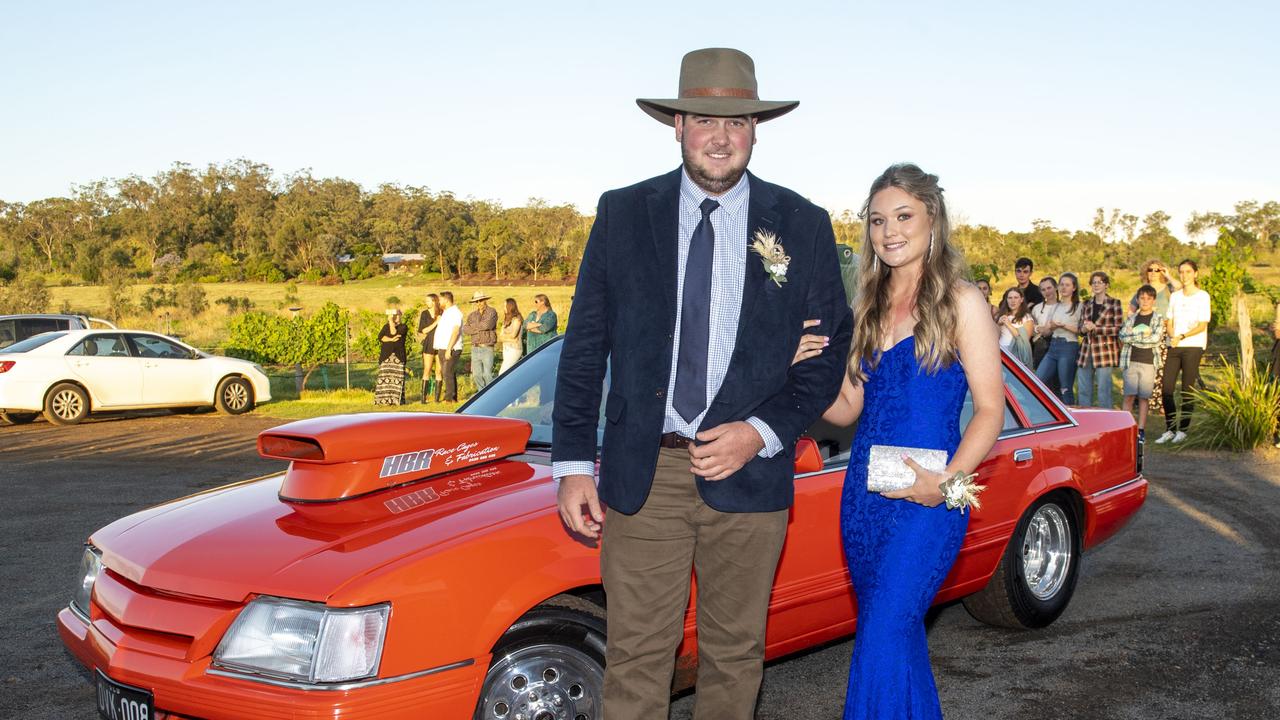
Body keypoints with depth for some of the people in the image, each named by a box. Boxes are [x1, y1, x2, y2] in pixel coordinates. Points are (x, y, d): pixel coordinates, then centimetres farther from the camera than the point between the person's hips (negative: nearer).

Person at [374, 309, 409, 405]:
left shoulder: (404, 327, 8)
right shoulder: (386, 326, 18)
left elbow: (394, 333, -9)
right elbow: (380, 337, 2)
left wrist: (391, 322, -2)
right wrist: (391, 339, -11)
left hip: (399, 356, -2)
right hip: (386, 356, 2)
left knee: (397, 378, -8)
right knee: (384, 377, -6)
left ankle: (397, 399, -8)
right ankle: (384, 399, -8)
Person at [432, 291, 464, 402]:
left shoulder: (455, 312, -12)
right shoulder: (445, 312, 20)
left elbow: (456, 331, -20)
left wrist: (449, 349, -23)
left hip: (451, 350, -10)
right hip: (442, 349, 10)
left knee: (448, 373, -13)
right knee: (445, 373, 10)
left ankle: (450, 398, -12)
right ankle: (453, 398, 14)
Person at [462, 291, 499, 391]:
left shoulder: (492, 312, -1)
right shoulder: (472, 315, 13)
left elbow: (488, 325, -20)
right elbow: (465, 330, 1)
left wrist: (473, 326, -4)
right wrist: (480, 328, -9)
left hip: (487, 349, -5)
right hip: (475, 348, 5)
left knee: (487, 374, -11)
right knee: (476, 375, 7)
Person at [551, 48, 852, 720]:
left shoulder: (803, 225, 3)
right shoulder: (621, 214, 4)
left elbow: (831, 348, 5)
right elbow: (585, 347, 4)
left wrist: (761, 432, -9)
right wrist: (573, 464, -2)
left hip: (749, 473, 1)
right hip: (642, 472, 0)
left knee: (735, 653, 12)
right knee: (636, 657, 4)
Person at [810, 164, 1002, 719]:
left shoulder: (961, 302, -4)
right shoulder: (868, 307, 14)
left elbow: (990, 409, -7)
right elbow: (848, 408, 12)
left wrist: (948, 480, -21)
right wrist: (804, 370, -6)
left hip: (926, 501, -6)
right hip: (863, 492, 6)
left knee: (884, 636, -12)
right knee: (898, 632, 15)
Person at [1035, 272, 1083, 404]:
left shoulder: (1079, 307, -2)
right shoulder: (1055, 307, 18)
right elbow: (1047, 329, 15)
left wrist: (1064, 325, -16)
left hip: (1069, 347, -7)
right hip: (1053, 346, 7)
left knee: (1065, 389, -5)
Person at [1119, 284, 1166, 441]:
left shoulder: (1158, 318, 3)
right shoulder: (1131, 318, 11)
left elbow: (1156, 339, -12)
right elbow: (1122, 336, -3)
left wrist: (1133, 338, -7)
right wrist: (1144, 337, -10)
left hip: (1148, 363, -1)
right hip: (1130, 362, 1)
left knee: (1144, 397, 2)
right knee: (1129, 396, -4)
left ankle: (1141, 430, 8)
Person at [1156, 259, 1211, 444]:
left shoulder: (1202, 296, -1)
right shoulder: (1174, 296, 15)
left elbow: (1202, 325, -7)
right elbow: (1169, 322, 11)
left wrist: (1182, 336, -19)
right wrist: (1172, 337, -10)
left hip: (1193, 347, -4)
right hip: (1174, 347, 5)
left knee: (1187, 390, -1)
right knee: (1166, 389, -2)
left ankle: (1182, 430, 6)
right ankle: (1170, 429, 5)